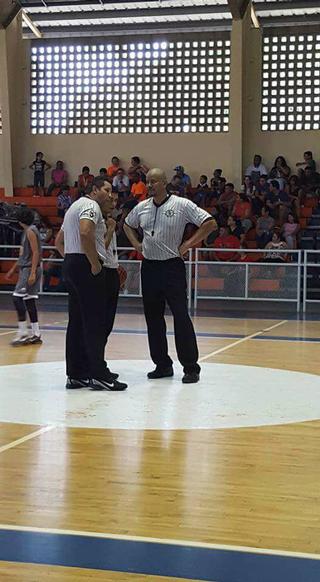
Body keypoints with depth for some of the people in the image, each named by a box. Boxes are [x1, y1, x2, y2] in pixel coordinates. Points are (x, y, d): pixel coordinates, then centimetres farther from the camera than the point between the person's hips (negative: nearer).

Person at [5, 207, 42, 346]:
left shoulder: (30, 231, -11)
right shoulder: (27, 231, 18)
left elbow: (36, 253, -18)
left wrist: (32, 273, -24)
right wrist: (13, 269, 28)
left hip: (30, 269, -9)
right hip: (25, 269, 9)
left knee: (17, 298, -12)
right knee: (29, 300, 7)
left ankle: (23, 332, -12)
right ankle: (36, 334, 8)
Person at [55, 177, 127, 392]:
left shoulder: (76, 206, 24)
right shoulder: (90, 205, -7)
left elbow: (59, 241, 27)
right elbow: (85, 233, -26)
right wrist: (95, 264, -20)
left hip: (71, 265, 10)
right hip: (86, 267, -10)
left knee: (77, 322, 10)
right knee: (96, 322, -9)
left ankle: (76, 374, 12)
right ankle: (98, 374, -8)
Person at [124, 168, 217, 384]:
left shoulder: (182, 205, -8)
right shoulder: (142, 207, 8)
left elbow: (210, 223, -9)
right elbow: (128, 225, 27)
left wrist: (188, 244, -11)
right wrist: (136, 244, 11)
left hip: (172, 266, -6)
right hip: (149, 267, 6)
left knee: (181, 316, -8)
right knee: (153, 318, 9)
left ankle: (191, 368, -1)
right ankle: (163, 365, 20)